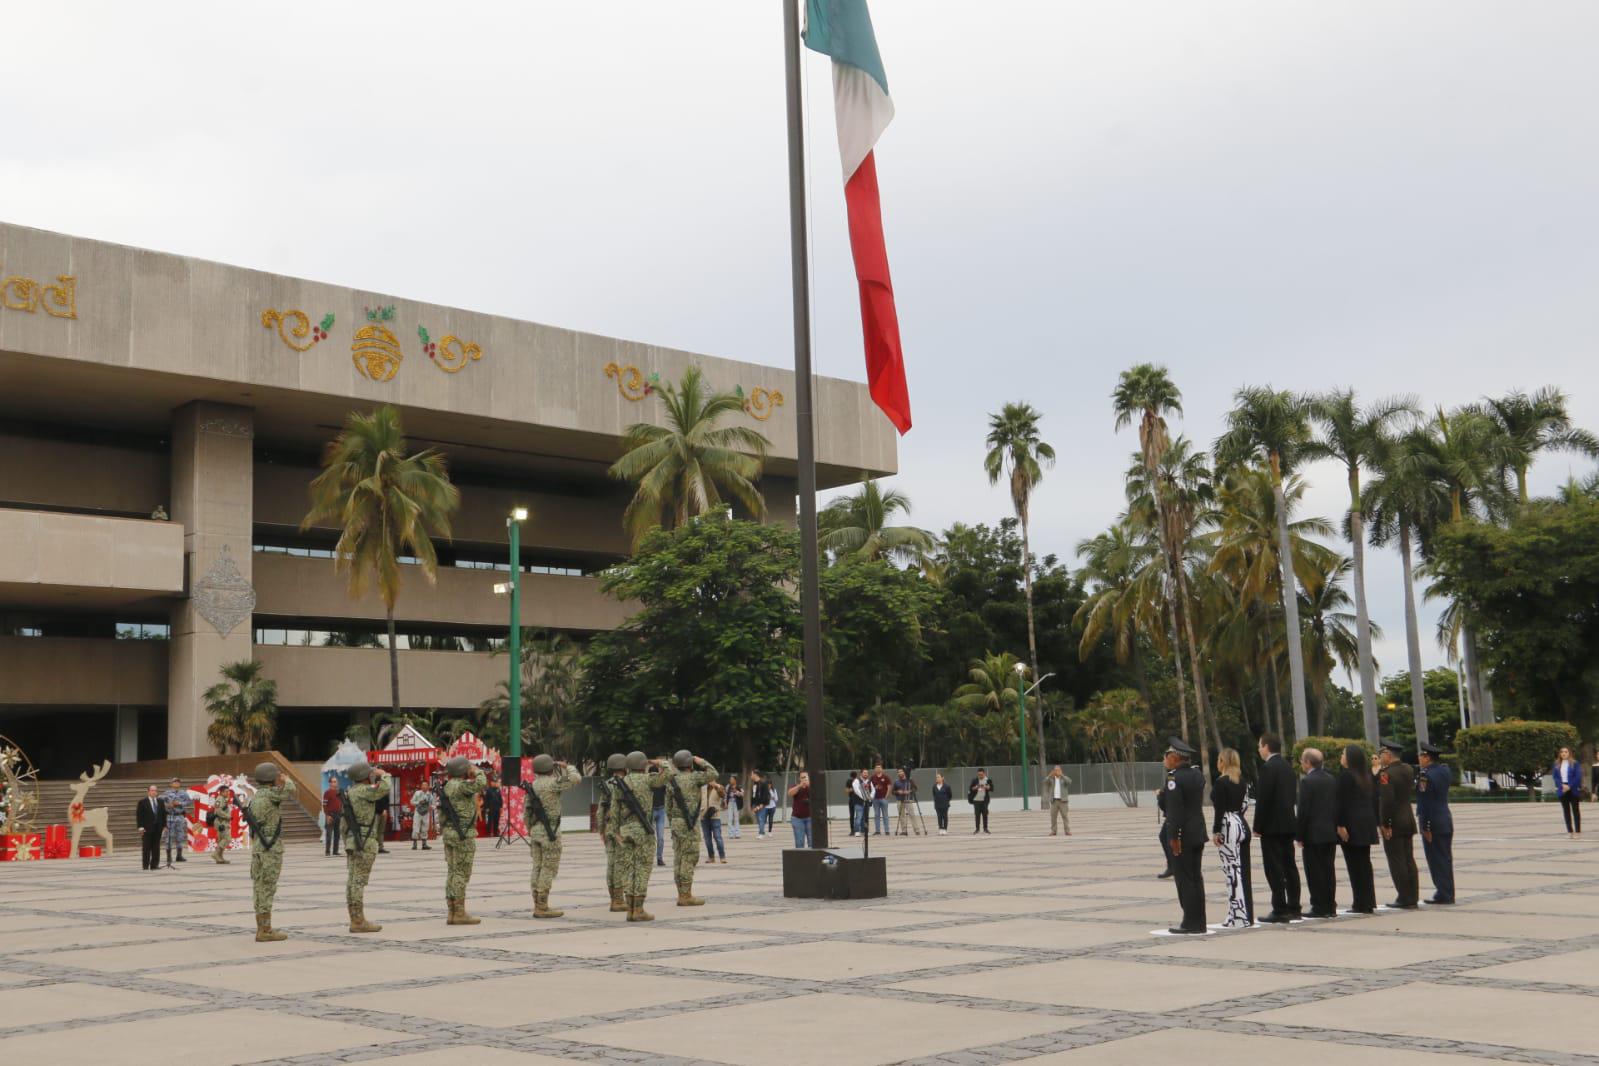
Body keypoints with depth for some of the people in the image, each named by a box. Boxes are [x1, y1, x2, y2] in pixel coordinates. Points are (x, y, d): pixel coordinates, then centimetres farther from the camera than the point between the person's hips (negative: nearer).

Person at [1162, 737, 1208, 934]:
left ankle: (1190, 924, -1)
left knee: (1185, 879, -3)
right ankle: (1199, 922, 16)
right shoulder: (1197, 774, 7)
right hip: (1199, 833, 8)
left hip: (1183, 836, -8)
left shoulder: (1174, 778, -16)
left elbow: (1174, 810, -21)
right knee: (1196, 878, 12)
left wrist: (1173, 837, -18)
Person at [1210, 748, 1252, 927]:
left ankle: (1239, 917, -7)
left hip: (1228, 828, -8)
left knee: (1232, 871, -6)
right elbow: (1244, 802, 13)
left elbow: (1220, 810, -14)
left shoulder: (1221, 782, -12)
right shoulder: (1242, 781, 11)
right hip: (1242, 825, 8)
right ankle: (1247, 915, 15)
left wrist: (1215, 831, -10)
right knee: (1242, 871, 11)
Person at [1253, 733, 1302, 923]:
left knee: (1274, 869, -6)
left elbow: (1263, 799, -18)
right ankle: (1293, 908, 16)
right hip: (1288, 824, 9)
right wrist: (1288, 818, 18)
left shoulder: (1268, 767, -15)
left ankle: (1280, 910, -7)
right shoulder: (1287, 766, 13)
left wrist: (1258, 827, -13)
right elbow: (1290, 796, 16)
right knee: (1289, 866, 12)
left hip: (1272, 826, -9)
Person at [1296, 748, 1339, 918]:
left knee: (1315, 872, -1)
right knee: (1328, 870, 11)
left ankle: (1320, 907, 0)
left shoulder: (1306, 781, -13)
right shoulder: (1331, 780, 9)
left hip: (1313, 834, -7)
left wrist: (1300, 835, -8)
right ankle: (1330, 907, 13)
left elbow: (1303, 810, -15)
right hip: (1331, 832, 7)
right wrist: (1335, 827, 16)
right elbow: (1337, 806, 10)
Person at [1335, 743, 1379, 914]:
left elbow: (1342, 802, -15)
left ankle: (1361, 904, -4)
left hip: (1351, 826, -8)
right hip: (1366, 825, 8)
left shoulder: (1345, 776, -11)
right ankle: (1369, 902, 14)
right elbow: (1374, 800, 14)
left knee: (1355, 865, -4)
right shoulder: (1367, 777, 12)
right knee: (1365, 863, 12)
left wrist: (1340, 825, -15)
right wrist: (1374, 822, 18)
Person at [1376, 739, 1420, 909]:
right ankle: (1412, 897, 14)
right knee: (1409, 860, 11)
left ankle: (1404, 899, 0)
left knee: (1397, 862, -2)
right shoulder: (1408, 770, 7)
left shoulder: (1386, 774, -17)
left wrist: (1384, 824, -16)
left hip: (1393, 824, -8)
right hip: (1408, 821, 8)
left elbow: (1386, 800, -24)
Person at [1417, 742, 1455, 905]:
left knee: (1437, 860, -2)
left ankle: (1443, 895, 0)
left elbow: (1425, 802, -19)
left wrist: (1425, 827, -16)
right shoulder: (1445, 770, 7)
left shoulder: (1425, 775, -16)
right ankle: (1448, 894, 19)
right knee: (1446, 859, 13)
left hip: (1433, 824, -8)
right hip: (1447, 820, 8)